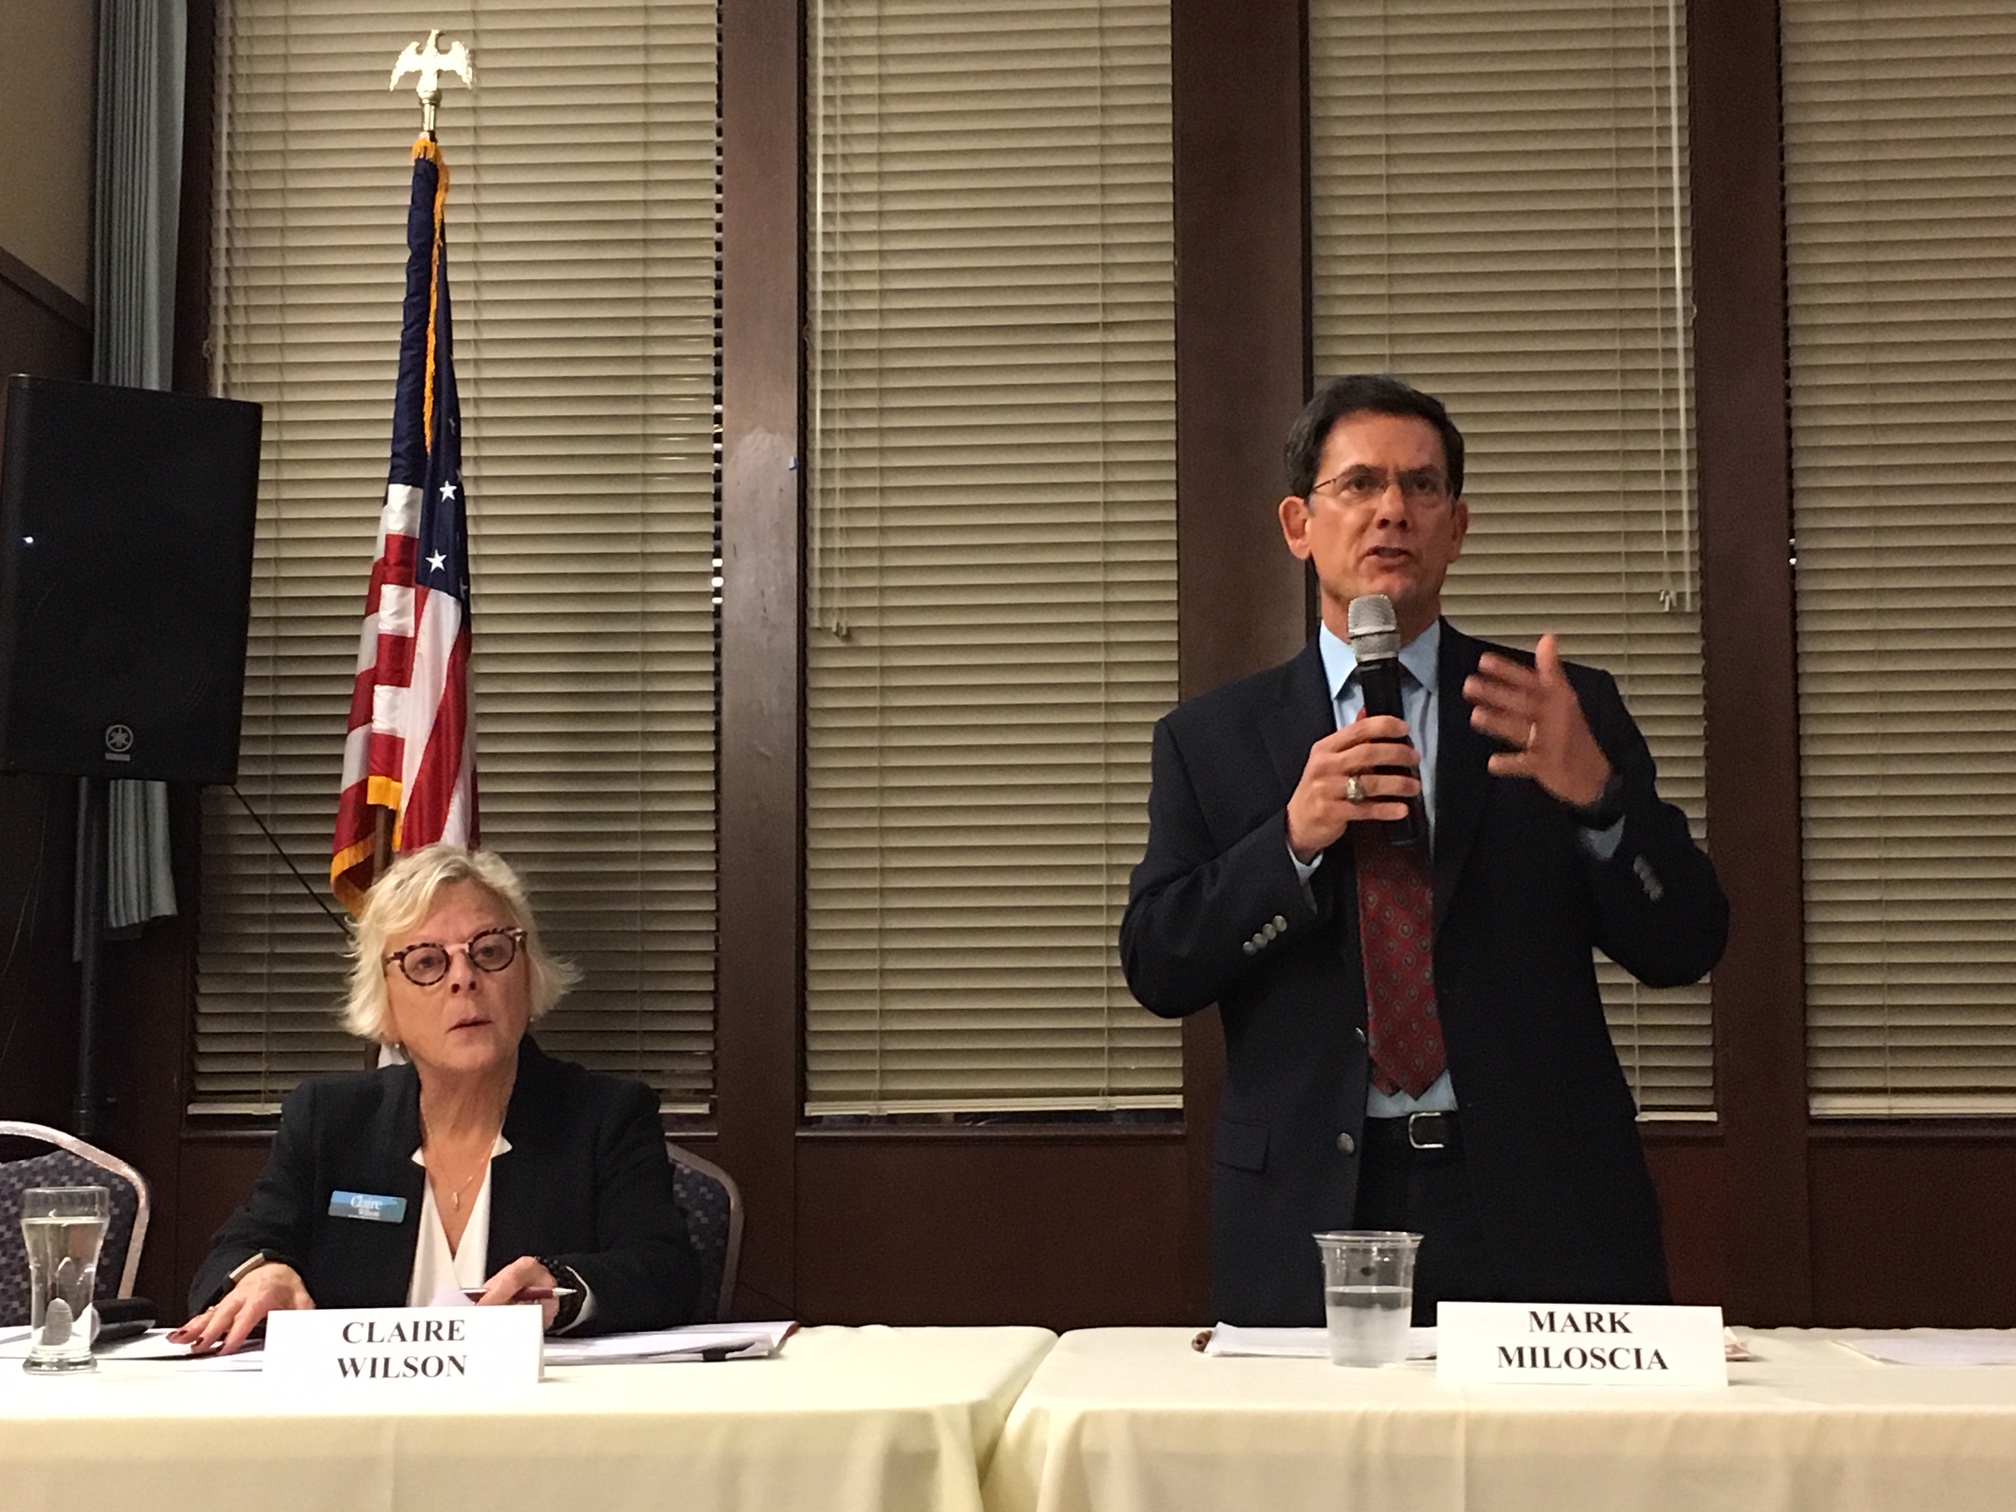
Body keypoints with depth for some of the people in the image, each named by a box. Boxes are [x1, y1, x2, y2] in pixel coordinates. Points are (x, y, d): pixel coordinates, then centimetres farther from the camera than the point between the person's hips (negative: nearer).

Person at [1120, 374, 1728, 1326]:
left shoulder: (1566, 714, 6)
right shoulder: (1210, 740, 8)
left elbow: (1683, 950, 1)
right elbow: (1158, 969, 0)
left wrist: (1598, 792, -17)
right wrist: (1293, 839, -15)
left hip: (1535, 1211, 0)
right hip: (1311, 1218, 0)